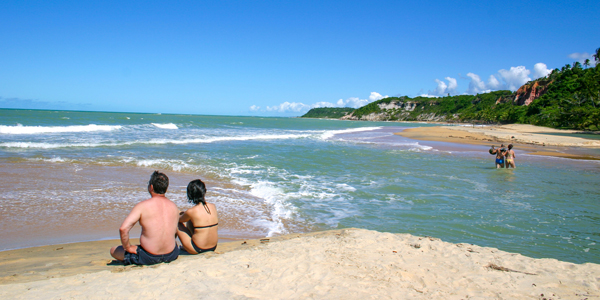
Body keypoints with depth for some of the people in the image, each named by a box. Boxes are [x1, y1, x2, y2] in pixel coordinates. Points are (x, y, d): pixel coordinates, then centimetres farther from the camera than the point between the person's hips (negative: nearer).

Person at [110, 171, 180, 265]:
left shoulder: (142, 206, -13)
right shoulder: (174, 206, 0)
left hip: (149, 258, -4)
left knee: (113, 250, 15)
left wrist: (128, 247, -5)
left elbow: (123, 229, -20)